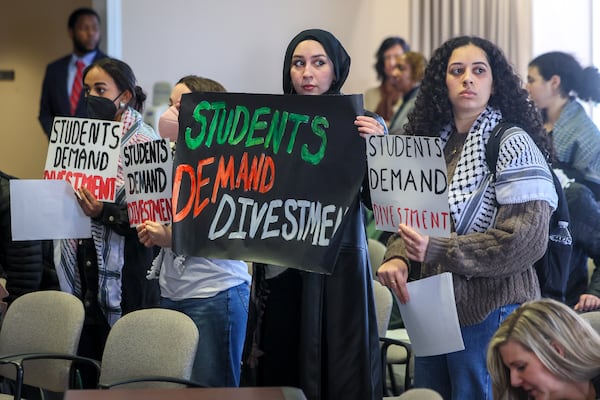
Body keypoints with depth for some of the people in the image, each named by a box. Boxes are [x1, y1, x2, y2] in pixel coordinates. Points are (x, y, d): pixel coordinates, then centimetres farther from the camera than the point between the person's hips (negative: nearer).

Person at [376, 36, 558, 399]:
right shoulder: (432, 142, 10)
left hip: (489, 311, -6)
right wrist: (398, 259, -13)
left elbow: (527, 240, -18)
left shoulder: (512, 145, -10)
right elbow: (409, 219, 10)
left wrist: (437, 250, -24)